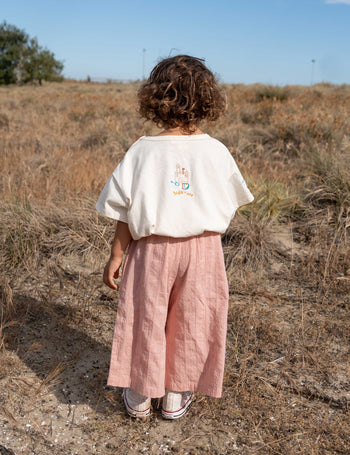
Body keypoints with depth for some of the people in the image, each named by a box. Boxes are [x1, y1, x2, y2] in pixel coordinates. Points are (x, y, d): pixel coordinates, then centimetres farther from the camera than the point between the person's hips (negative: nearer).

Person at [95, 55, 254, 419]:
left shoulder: (143, 151, -11)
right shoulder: (216, 151, -7)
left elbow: (126, 211, -9)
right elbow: (230, 205, 3)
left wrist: (115, 256, 1)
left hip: (152, 249, -1)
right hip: (201, 251, 1)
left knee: (145, 318, 15)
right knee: (190, 321, 16)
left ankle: (139, 397, 31)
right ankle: (175, 397, 32)